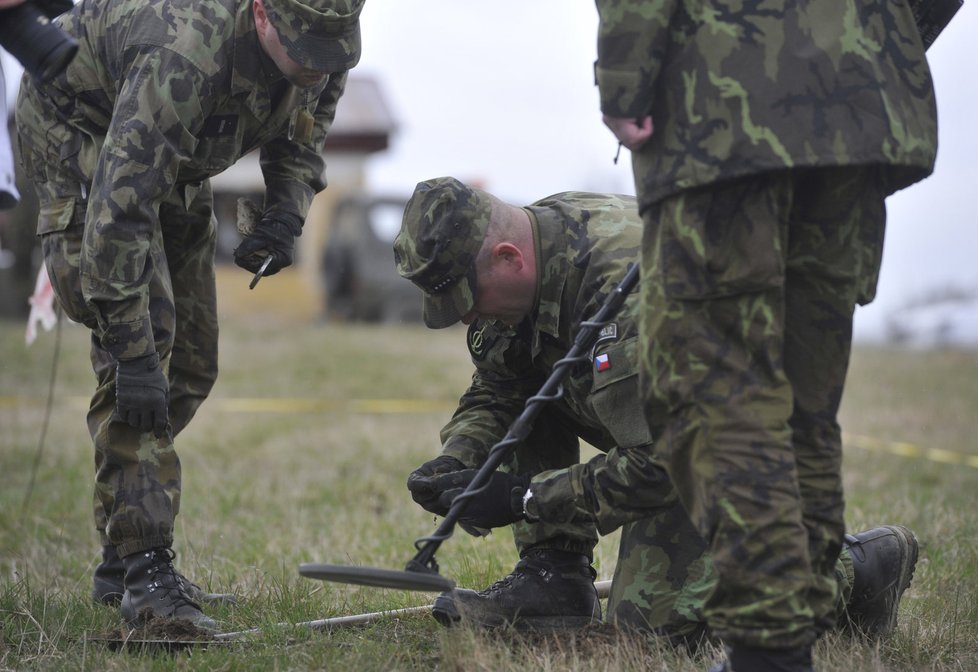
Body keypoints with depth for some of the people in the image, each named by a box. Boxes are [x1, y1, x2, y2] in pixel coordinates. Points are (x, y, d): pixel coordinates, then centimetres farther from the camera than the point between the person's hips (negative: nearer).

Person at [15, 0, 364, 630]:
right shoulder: (185, 59, -43)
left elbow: (301, 134, 2)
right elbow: (120, 212, -44)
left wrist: (287, 211, -19)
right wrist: (133, 359, -44)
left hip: (176, 158, 8)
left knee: (190, 363, 6)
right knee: (145, 336, -23)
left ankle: (121, 560, 16)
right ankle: (145, 569, -22)